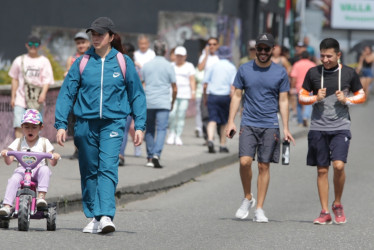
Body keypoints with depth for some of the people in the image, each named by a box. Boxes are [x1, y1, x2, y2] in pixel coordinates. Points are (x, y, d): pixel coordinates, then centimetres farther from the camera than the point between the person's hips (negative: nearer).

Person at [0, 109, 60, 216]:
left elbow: (52, 163, 6)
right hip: (22, 170, 0)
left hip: (38, 168, 0)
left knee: (45, 170, -34)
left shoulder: (44, 142, 13)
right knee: (13, 180, -30)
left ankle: (41, 196, -37)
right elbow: (9, 161, 7)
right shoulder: (18, 142, 14)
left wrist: (55, 158, -17)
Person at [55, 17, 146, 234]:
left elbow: (137, 95, 10)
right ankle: (94, 217, 17)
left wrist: (139, 126, 4)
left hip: (113, 122, -2)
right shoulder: (82, 63, 5)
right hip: (86, 124, 2)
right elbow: (66, 94, 6)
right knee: (89, 171, 7)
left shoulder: (123, 62, 3)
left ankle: (106, 216, -24)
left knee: (108, 168, -16)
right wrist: (61, 124, -1)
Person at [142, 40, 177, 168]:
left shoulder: (146, 65, 6)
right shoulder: (168, 66, -2)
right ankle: (156, 155, -23)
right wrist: (173, 102, 16)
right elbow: (174, 88, 1)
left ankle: (150, 158, 14)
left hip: (148, 103, 3)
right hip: (163, 103, -3)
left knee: (149, 130, 12)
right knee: (161, 129, -5)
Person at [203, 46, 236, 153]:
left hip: (212, 96, 0)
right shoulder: (231, 68, 0)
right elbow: (232, 86, -9)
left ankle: (210, 139, -29)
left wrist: (205, 97, 18)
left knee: (212, 120, -5)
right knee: (224, 122, 12)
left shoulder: (213, 66, 4)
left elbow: (205, 83, 6)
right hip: (225, 96, 0)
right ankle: (222, 145, 17)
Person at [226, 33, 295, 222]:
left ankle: (259, 209, 6)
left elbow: (283, 101, 6)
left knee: (264, 166, 1)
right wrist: (231, 121, 1)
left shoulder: (280, 73, 3)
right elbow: (237, 96, 9)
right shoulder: (244, 70, 5)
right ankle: (247, 198, 8)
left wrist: (285, 129, 0)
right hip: (248, 124, 0)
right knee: (245, 161, -15)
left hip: (270, 126, 0)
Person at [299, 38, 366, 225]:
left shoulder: (349, 73, 2)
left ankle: (338, 204, 5)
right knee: (322, 170, 3)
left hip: (340, 127, -2)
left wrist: (347, 100, -7)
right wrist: (316, 98, -10)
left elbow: (361, 95, 12)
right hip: (318, 127, 2)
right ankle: (325, 212, 9)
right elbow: (302, 97, 10)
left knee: (339, 165, -17)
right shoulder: (313, 73, 4)